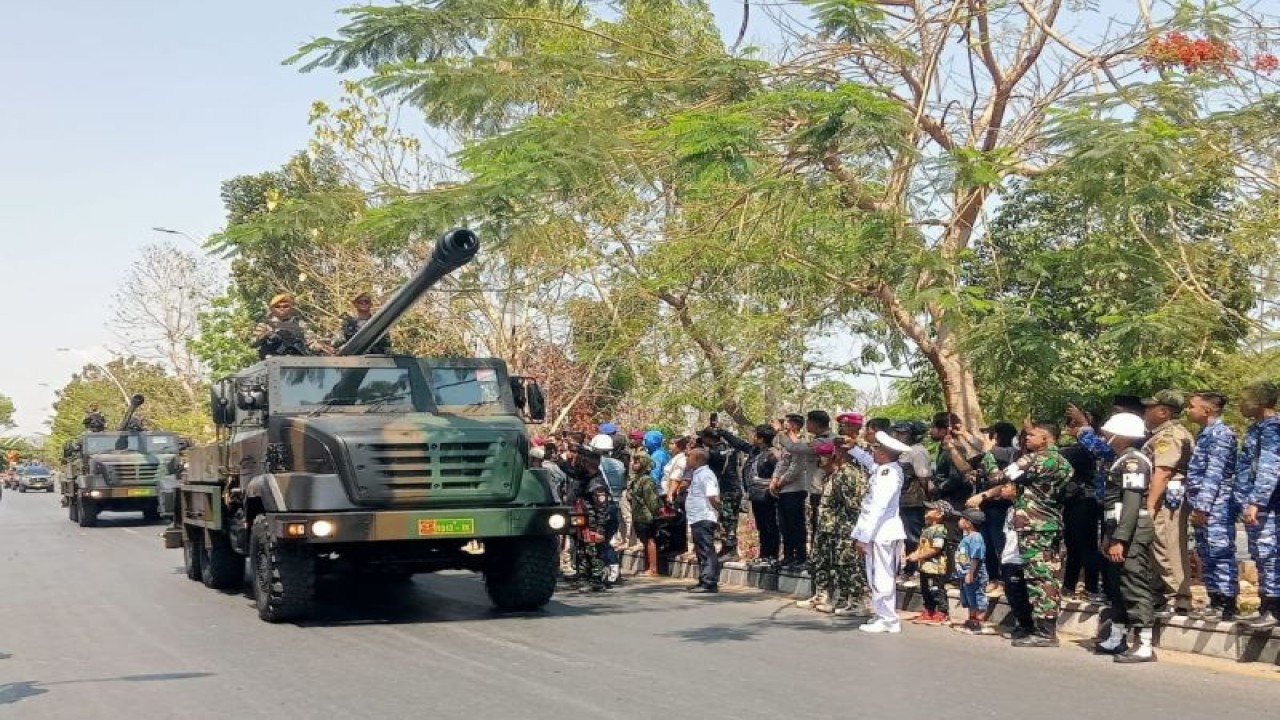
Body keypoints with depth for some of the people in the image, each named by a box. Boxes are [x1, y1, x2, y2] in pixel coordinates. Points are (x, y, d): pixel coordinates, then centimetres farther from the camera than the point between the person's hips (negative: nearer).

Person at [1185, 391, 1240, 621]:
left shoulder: (1220, 433, -11)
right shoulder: (1205, 434, 18)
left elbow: (1215, 473, -18)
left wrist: (1202, 506, -20)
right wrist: (1196, 506, 18)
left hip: (1217, 507, -10)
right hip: (1204, 507, 10)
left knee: (1220, 554, -7)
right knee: (1207, 556, 12)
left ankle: (1227, 607, -5)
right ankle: (1216, 602, 18)